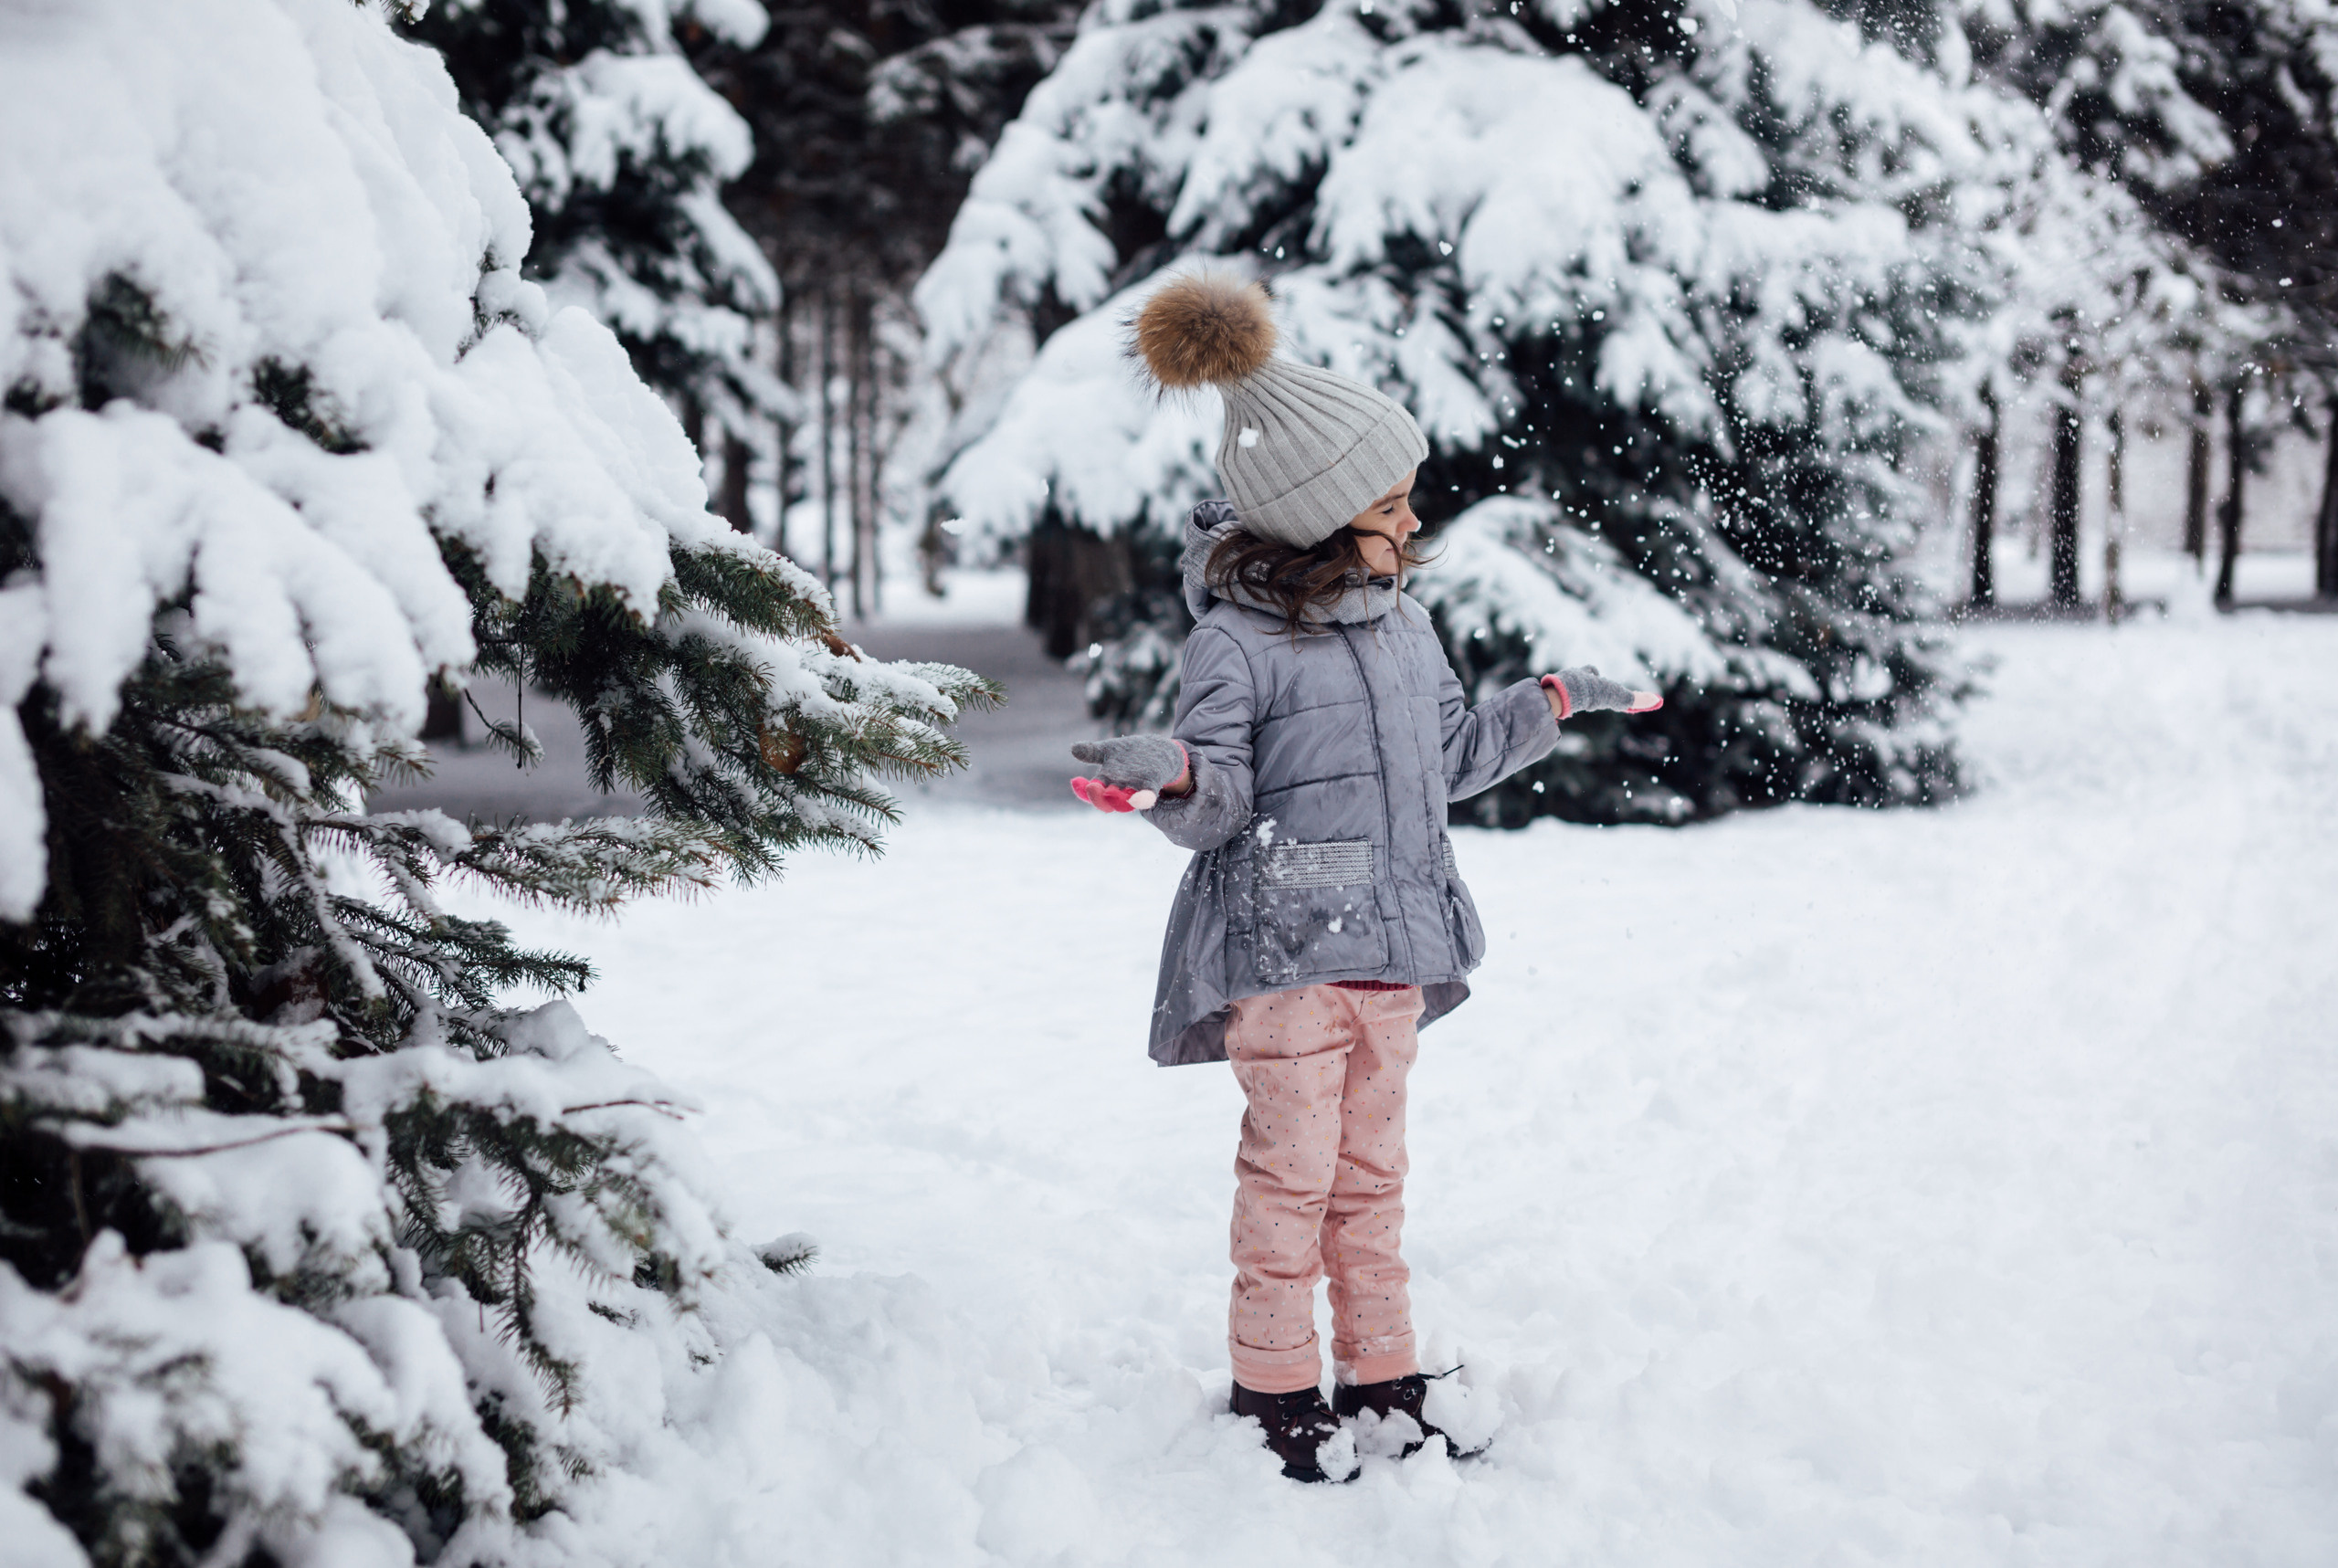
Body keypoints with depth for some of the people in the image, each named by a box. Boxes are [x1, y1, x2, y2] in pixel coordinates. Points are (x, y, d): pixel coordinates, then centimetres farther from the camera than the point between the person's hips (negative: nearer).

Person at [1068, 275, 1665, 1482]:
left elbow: (1448, 758, 23)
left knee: (1369, 1166, 14)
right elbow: (1218, 804, -15)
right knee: (1290, 1170, 1)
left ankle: (1382, 1372, 23)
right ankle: (1274, 1383, 13)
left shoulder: (1399, 622, 12)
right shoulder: (1235, 642, -13)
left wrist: (1550, 703, 27)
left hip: (1393, 948, 7)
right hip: (1284, 948, -7)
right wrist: (1171, 772, -36)